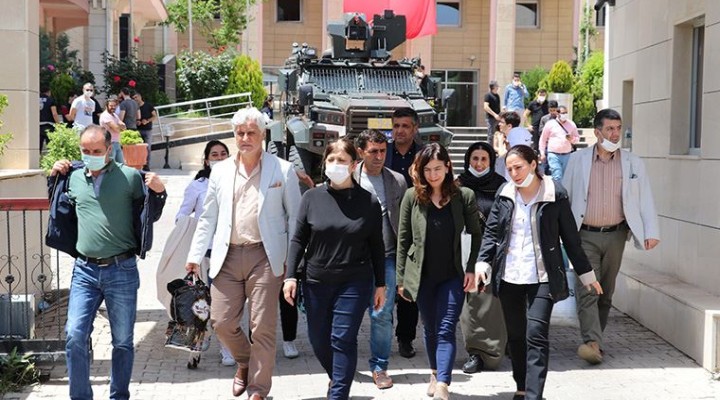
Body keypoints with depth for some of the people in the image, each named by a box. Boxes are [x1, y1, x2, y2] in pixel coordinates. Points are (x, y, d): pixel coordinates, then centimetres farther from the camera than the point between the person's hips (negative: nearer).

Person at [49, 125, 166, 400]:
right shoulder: (73, 177, 7)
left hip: (122, 270, -2)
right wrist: (55, 178, 12)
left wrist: (158, 192, -11)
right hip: (85, 270, 2)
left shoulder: (130, 176, -3)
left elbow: (150, 216, 7)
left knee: (122, 341, 9)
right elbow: (60, 210, 25)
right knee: (75, 336, -6)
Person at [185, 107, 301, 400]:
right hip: (228, 256, 3)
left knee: (262, 327, 0)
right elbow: (208, 218, 13)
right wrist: (195, 255, 8)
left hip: (265, 256, -3)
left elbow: (295, 217, 2)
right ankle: (244, 362, 35)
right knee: (221, 322, 4)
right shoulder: (220, 171, 10)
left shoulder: (283, 170, 0)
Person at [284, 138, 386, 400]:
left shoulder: (369, 202, -3)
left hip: (354, 283, -2)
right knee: (318, 339, 11)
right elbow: (299, 239, 3)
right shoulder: (312, 197, 0)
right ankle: (337, 378, 39)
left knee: (343, 339, -5)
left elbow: (376, 246, 3)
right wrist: (291, 275, -4)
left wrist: (380, 284, 4)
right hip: (316, 281, 2)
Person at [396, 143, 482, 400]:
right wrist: (401, 278, 1)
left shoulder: (464, 196, -6)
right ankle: (436, 373, 36)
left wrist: (472, 269, -6)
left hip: (453, 276, -2)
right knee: (430, 329, 16)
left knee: (446, 330, -9)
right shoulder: (412, 196, -4)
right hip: (422, 275, 2)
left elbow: (476, 235, 3)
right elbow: (403, 239, 1)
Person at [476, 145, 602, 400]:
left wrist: (586, 274, 7)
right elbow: (491, 231, 8)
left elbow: (570, 237, 2)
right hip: (509, 276, 4)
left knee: (536, 336, -11)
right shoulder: (504, 194, 4)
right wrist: (483, 262, -6)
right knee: (515, 336, 13)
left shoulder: (555, 194, -4)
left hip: (542, 277, -4)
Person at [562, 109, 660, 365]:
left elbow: (645, 199, 3)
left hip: (615, 236, 2)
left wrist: (651, 232, -8)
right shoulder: (578, 160, 2)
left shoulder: (633, 164, 5)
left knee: (606, 292, 10)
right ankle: (592, 342, -21)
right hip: (585, 236, -2)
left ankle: (594, 340, 22)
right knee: (588, 290, -13)